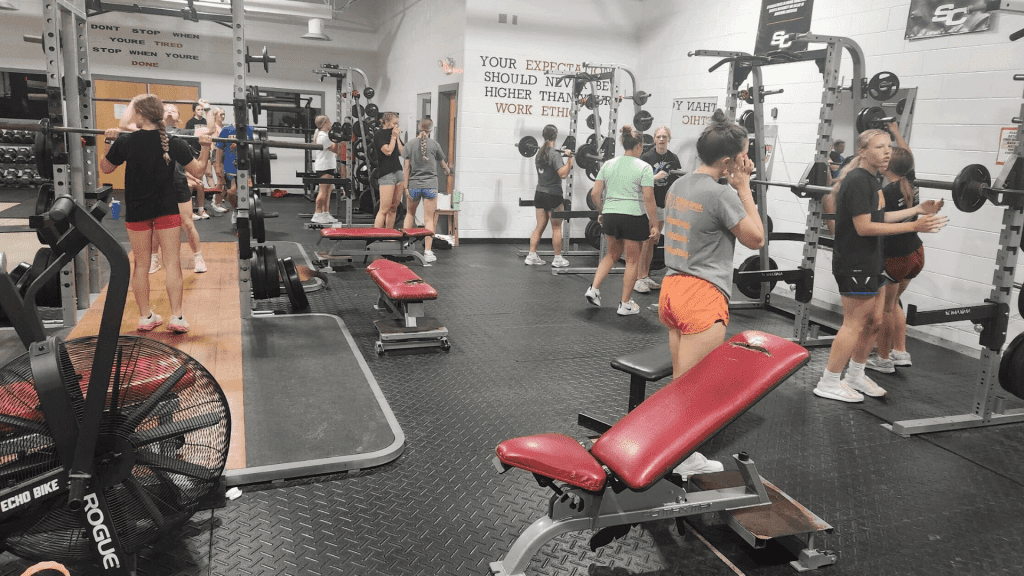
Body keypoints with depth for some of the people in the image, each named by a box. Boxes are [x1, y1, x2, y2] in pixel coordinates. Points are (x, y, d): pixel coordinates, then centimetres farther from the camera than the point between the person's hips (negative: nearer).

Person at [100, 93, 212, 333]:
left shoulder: (125, 142, -9)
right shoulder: (173, 143, -8)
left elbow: (105, 168, 7)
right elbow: (198, 170, -1)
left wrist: (111, 142, 14)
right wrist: (205, 147, 7)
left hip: (136, 212, 0)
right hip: (167, 210, 0)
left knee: (141, 264, 10)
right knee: (172, 262, 2)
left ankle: (145, 317, 16)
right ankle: (176, 317, -1)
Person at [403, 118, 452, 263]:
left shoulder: (410, 145, 1)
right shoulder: (434, 144, -1)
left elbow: (407, 168, 0)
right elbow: (443, 163, 13)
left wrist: (406, 187, 3)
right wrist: (448, 171, 35)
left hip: (414, 185, 2)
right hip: (430, 185, -2)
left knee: (410, 213, 24)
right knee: (429, 219, -1)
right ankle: (428, 252, -4)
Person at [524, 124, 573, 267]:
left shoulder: (539, 152, 7)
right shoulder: (555, 154, -16)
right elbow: (563, 174, -26)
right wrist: (570, 159, -23)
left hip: (539, 193, 7)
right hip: (552, 195, -7)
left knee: (540, 227, 11)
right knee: (556, 228, 4)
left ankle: (532, 256, 10)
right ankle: (558, 259, 11)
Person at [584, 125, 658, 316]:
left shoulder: (608, 164, 6)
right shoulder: (644, 167, -7)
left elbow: (595, 193, 4)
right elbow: (648, 199, -13)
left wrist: (602, 212, 19)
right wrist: (654, 225, -8)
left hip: (610, 216, 5)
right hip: (634, 217, -5)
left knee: (613, 254, 26)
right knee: (632, 260, 9)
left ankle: (594, 289, 15)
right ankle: (625, 304, 16)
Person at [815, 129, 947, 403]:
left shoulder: (871, 180, 13)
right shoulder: (858, 181, -18)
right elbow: (864, 227, -23)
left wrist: (917, 209, 11)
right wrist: (914, 226, -24)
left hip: (871, 262, 10)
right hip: (854, 264, -10)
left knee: (874, 321, 14)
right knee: (855, 324, -5)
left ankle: (855, 376, 27)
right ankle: (829, 383, 3)